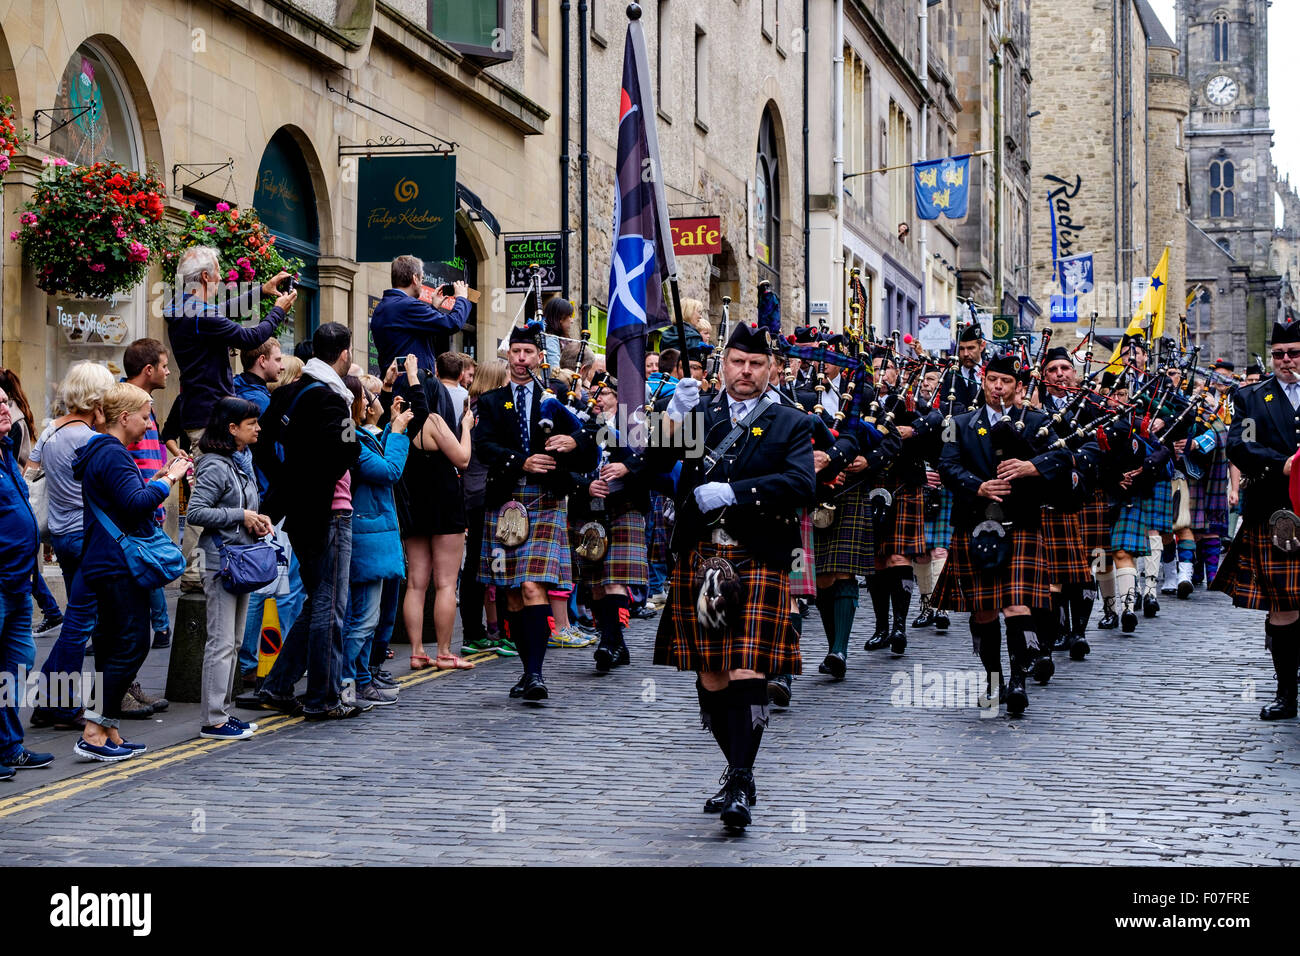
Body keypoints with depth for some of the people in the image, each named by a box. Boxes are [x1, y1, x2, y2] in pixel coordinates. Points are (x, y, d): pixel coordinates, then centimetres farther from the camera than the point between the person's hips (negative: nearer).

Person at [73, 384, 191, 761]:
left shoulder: (104, 452, 19)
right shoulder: (112, 455, -15)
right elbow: (136, 504, -24)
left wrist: (158, 478, 12)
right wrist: (167, 479, -12)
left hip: (109, 564, 11)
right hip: (119, 565, -11)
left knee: (115, 646, 12)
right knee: (131, 645, -10)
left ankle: (109, 733, 16)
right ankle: (93, 733, -10)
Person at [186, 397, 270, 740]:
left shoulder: (241, 464, 14)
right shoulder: (216, 466, -14)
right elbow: (195, 512, -21)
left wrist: (258, 520, 5)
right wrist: (241, 516, -18)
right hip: (221, 560, -10)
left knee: (234, 642, 13)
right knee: (221, 642, -7)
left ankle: (222, 710, 20)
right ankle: (213, 720, -4)